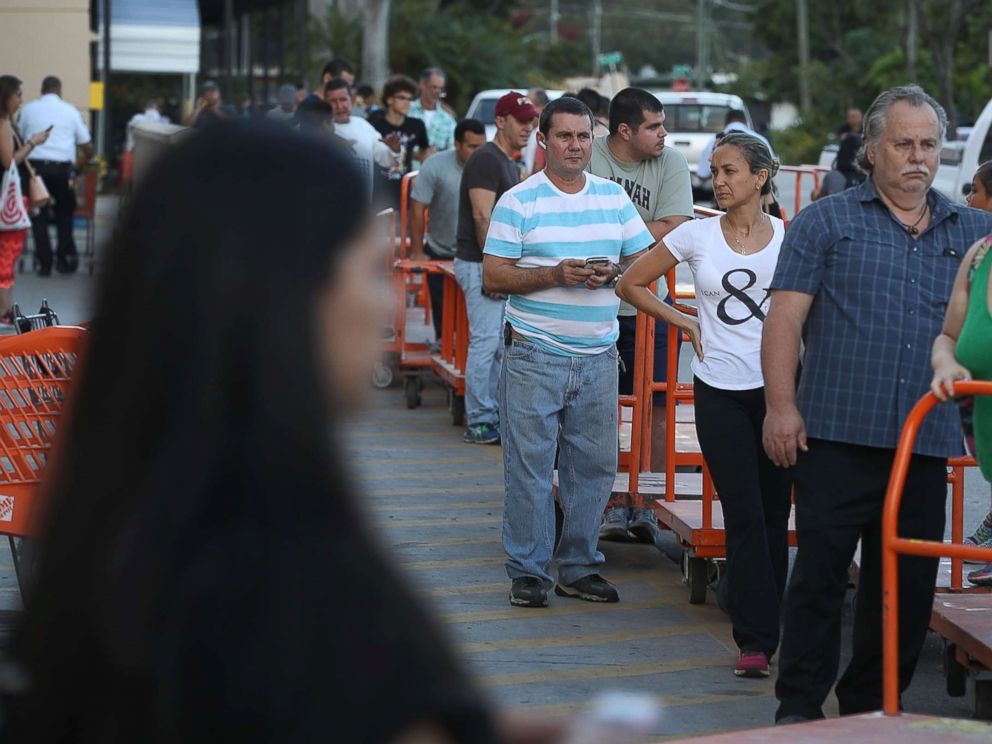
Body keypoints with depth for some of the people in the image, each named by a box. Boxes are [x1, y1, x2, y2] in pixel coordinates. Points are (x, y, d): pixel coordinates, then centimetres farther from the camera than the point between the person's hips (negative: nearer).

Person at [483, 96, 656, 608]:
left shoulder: (614, 198, 11)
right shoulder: (518, 202, -2)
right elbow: (493, 277, -5)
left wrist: (613, 273, -8)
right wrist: (555, 275, -17)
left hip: (597, 356, 4)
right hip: (534, 356, -4)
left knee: (594, 465, 7)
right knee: (529, 466, -2)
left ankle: (579, 567, 18)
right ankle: (528, 571, 8)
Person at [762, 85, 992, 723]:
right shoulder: (826, 223, 4)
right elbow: (786, 318, -1)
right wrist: (782, 405, -9)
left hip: (927, 443, 4)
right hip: (837, 433, -3)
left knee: (908, 581, 7)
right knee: (820, 571, -2)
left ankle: (873, 705, 20)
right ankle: (800, 705, 7)